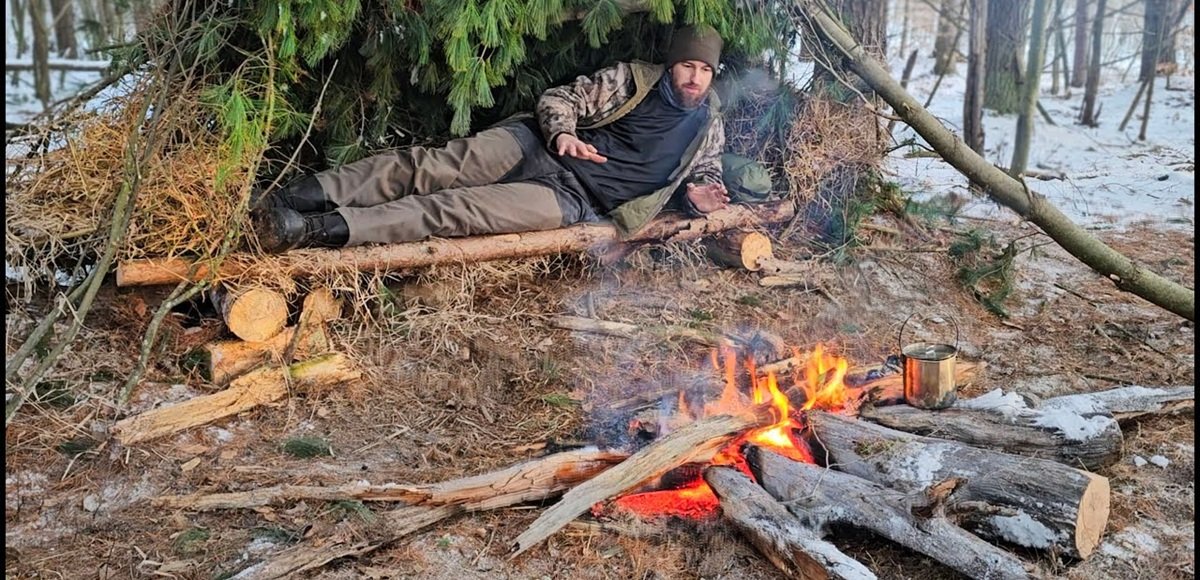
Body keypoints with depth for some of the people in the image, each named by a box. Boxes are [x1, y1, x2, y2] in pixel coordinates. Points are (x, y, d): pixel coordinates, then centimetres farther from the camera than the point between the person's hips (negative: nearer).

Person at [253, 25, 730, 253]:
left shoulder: (709, 129, 13)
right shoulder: (632, 79, 10)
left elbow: (703, 175, 27)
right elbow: (558, 98, 10)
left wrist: (697, 194, 1)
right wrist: (562, 133, -13)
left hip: (573, 200, -2)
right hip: (535, 146, 3)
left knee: (458, 208, -26)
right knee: (427, 166, -19)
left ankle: (322, 230, -36)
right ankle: (300, 196, -23)